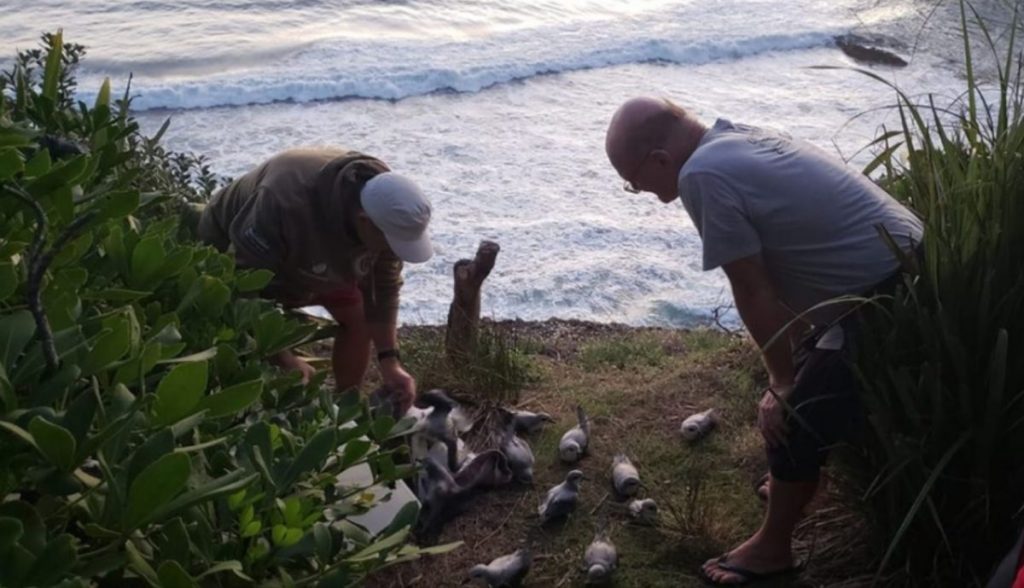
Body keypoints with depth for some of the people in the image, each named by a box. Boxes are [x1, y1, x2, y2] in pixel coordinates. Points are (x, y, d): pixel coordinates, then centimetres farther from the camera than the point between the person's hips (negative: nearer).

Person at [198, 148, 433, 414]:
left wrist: (390, 361, -22)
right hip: (234, 251, -5)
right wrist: (283, 359, -40)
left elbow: (383, 287, -16)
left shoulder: (385, 208, -28)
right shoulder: (287, 205, -48)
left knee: (359, 317, -3)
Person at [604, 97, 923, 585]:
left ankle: (772, 548, 21)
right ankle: (795, 483, 49)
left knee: (796, 420, 3)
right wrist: (795, 365, 16)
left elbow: (753, 293, -16)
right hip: (909, 273, 10)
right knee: (813, 390, 27)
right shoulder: (742, 141, 9)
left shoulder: (702, 175, -19)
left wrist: (784, 384, -4)